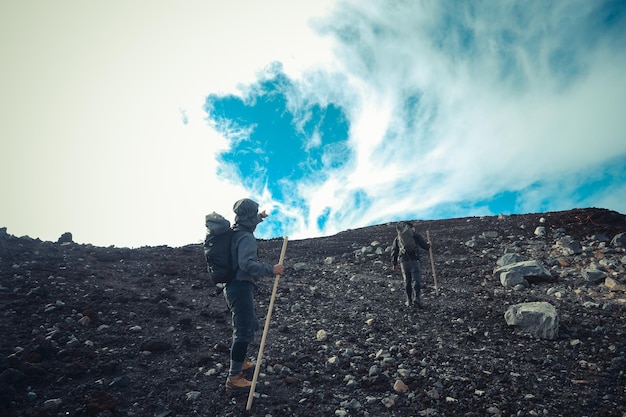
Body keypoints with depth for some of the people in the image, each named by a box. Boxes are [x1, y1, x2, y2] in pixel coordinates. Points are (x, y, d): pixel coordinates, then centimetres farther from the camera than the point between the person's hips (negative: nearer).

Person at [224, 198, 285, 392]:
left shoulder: (235, 232, 10)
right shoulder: (247, 238, -19)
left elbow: (248, 223, 34)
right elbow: (247, 264, -32)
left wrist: (260, 217, 50)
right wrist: (271, 269, -32)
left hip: (233, 286, 10)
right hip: (241, 288, -10)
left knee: (250, 325, 25)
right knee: (244, 332, -4)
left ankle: (241, 361, 41)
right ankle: (234, 377, 2)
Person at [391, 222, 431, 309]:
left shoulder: (398, 237, 16)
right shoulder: (416, 235, 5)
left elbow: (394, 251, 15)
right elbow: (425, 246, 2)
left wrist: (394, 263, 24)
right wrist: (428, 244, 25)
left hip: (403, 262, 3)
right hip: (414, 261, -3)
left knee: (407, 281, 13)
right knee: (416, 281, -3)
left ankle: (409, 301, 15)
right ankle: (417, 298, -19)